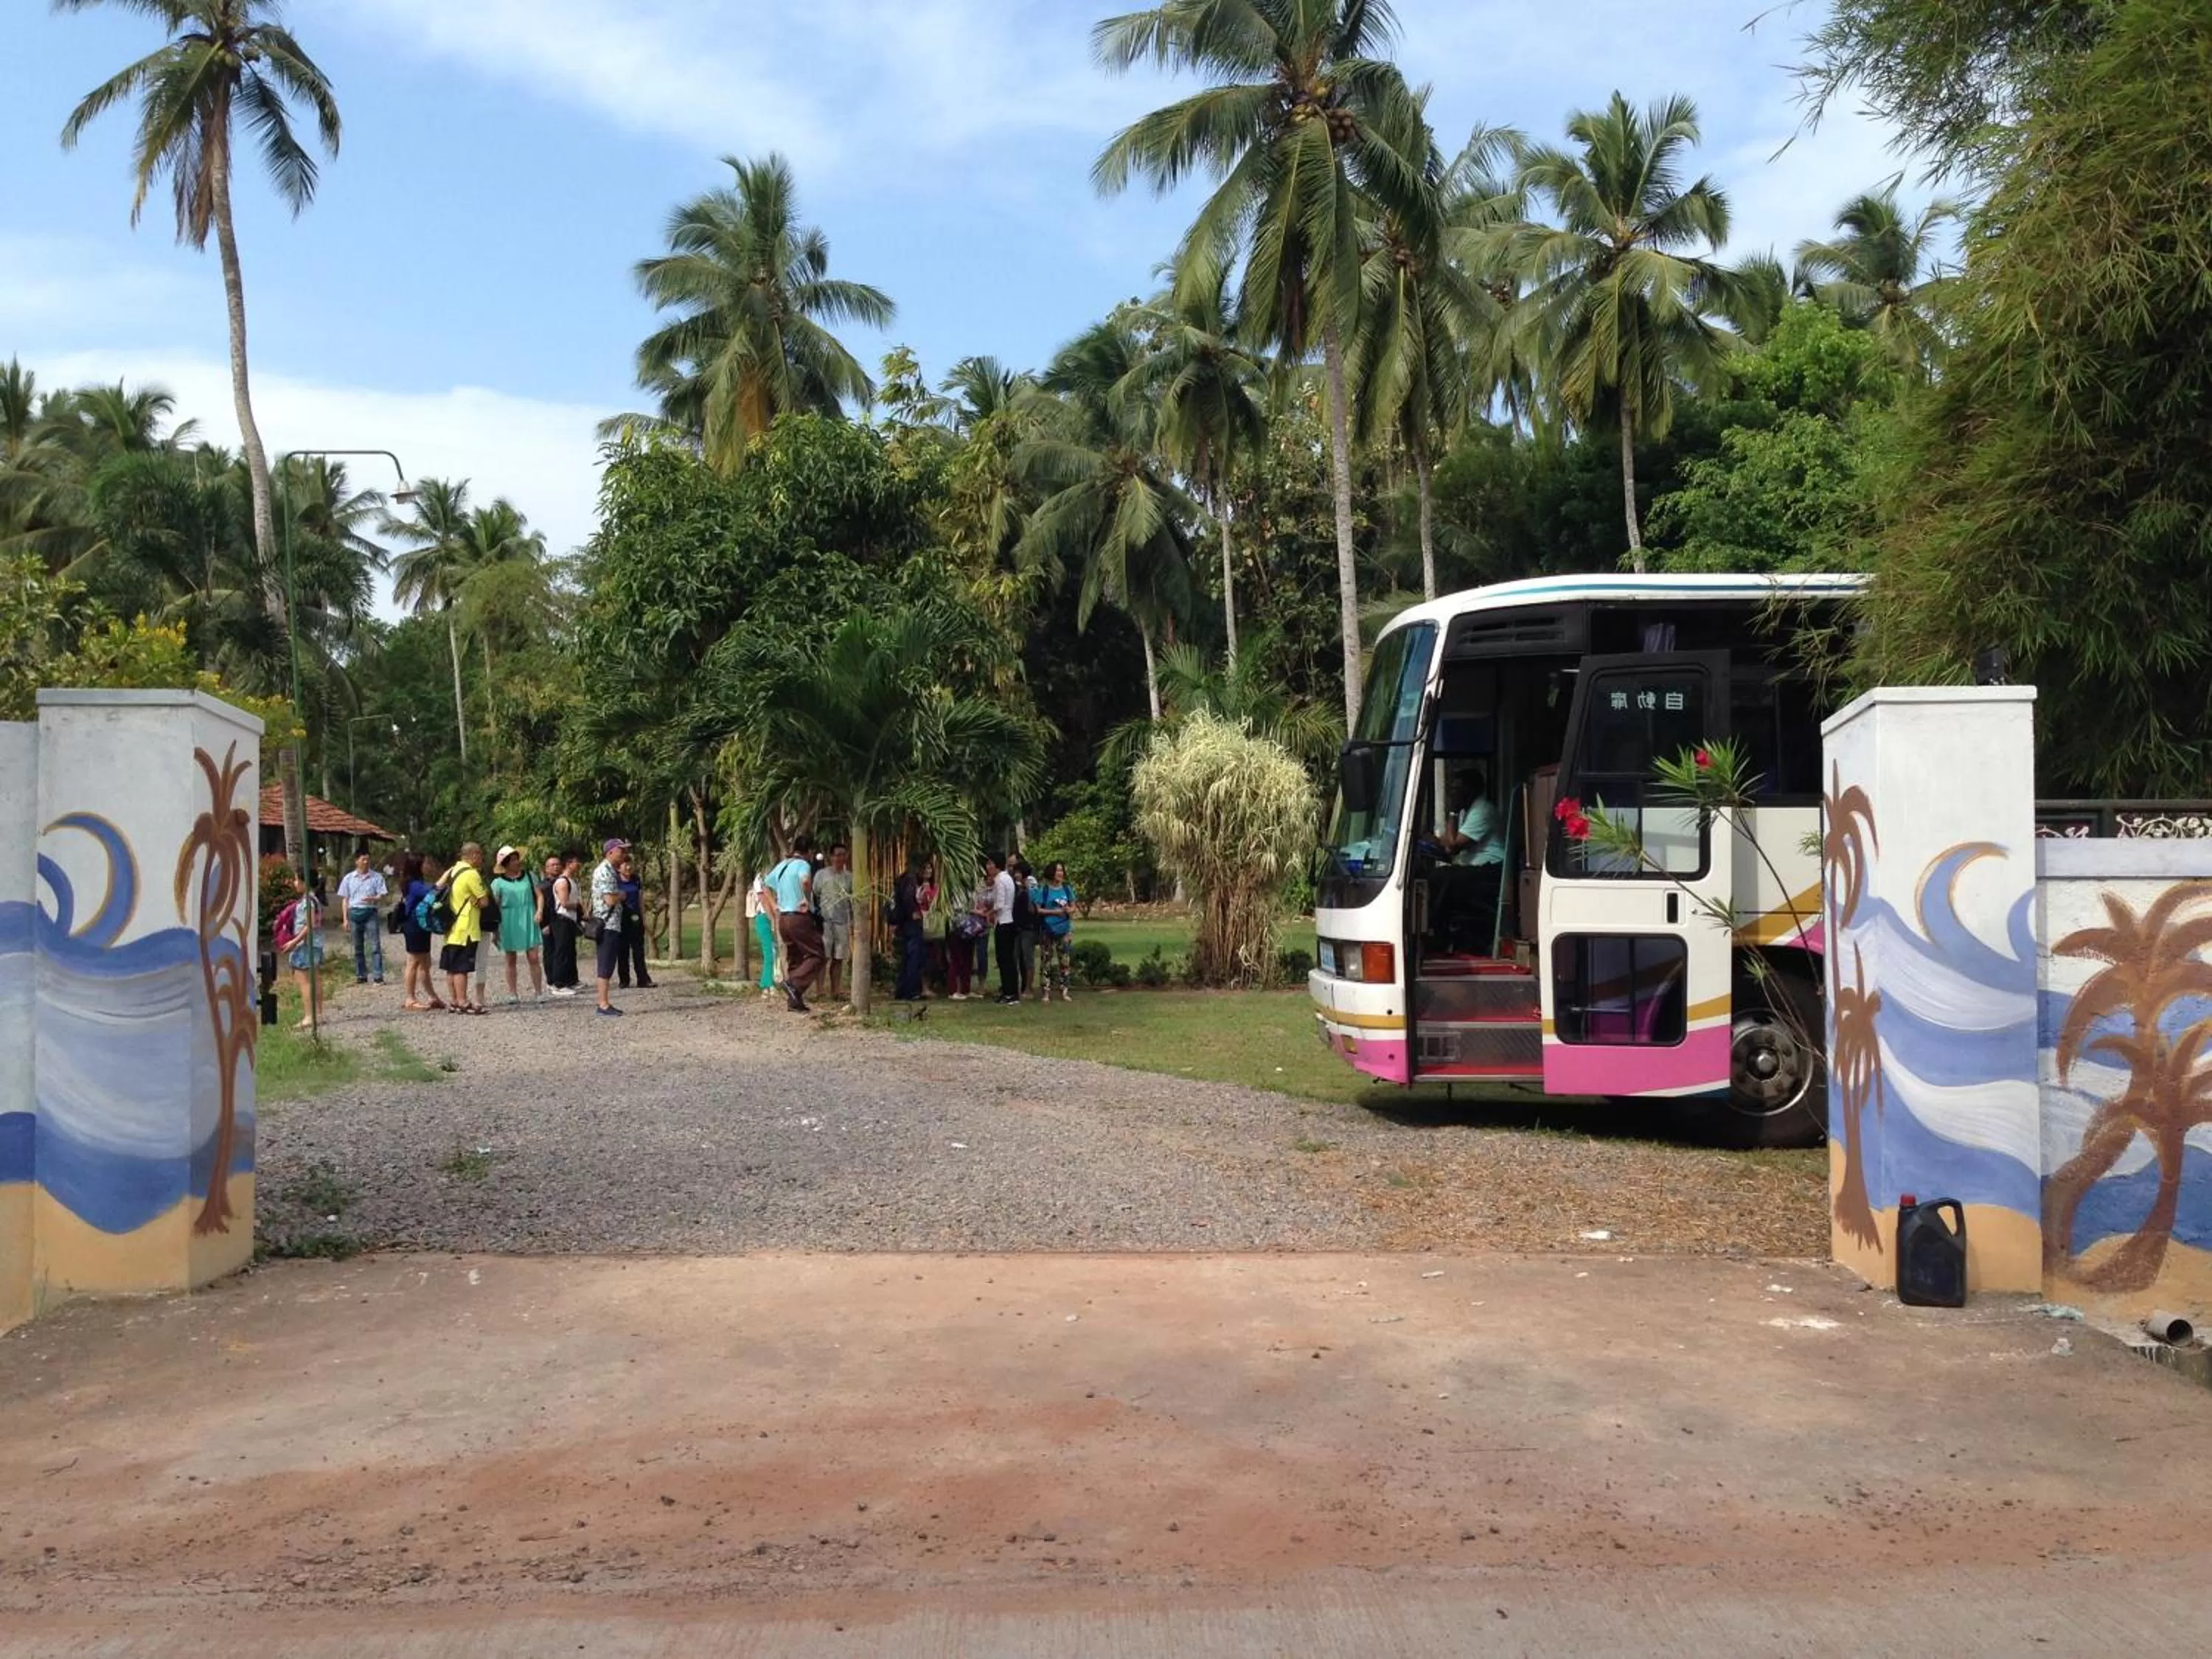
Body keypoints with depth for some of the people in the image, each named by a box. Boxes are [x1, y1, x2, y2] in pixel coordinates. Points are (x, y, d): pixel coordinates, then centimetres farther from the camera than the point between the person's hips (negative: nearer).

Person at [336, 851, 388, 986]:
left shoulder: (376, 877, 1)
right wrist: (345, 918, 5)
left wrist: (373, 898, -21)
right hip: (355, 913, 2)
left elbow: (383, 895, 1)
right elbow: (345, 899, 10)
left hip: (370, 912, -2)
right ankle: (361, 975, 17)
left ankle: (379, 976, -6)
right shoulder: (348, 878, 7)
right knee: (358, 947, 9)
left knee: (375, 945, -7)